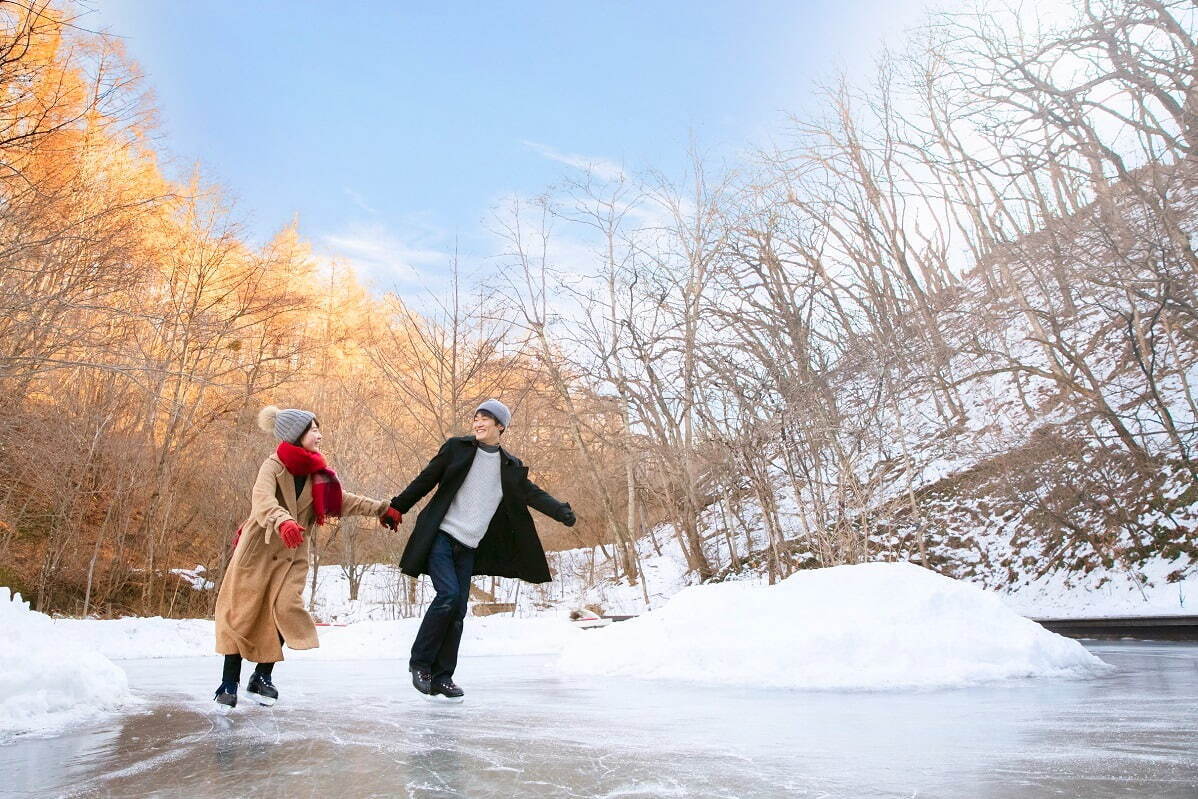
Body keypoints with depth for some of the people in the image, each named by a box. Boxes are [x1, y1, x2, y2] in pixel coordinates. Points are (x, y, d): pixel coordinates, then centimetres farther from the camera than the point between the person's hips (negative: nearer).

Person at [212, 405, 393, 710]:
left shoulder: (317, 473, 2)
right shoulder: (273, 465, -16)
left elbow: (343, 501, 8)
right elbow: (262, 501, -34)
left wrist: (380, 508, 1)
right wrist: (283, 522, -54)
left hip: (292, 554, 4)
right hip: (258, 550, -4)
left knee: (284, 610, -6)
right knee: (240, 613, 2)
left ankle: (262, 677, 11)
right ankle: (229, 683, 13)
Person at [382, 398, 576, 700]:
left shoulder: (511, 467, 8)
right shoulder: (457, 448, 0)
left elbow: (533, 494, 5)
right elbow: (426, 480, 4)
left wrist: (561, 511, -10)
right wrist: (397, 507, 4)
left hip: (468, 547, 3)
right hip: (440, 536, -3)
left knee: (458, 610, 3)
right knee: (448, 593, -18)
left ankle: (441, 678, 13)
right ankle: (420, 662, 0)